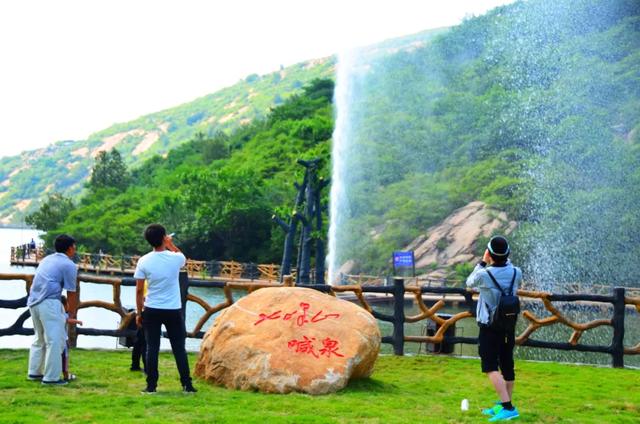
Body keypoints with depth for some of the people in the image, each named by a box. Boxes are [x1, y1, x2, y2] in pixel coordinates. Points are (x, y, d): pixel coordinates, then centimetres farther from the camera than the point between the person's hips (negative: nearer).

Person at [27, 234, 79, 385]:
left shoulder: (47, 259, 21)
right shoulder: (69, 265, -4)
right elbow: (71, 293, -2)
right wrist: (72, 314, 10)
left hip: (33, 301, 9)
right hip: (49, 303, -9)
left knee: (39, 339, 21)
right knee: (55, 341, -3)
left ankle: (34, 372, 27)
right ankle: (51, 377, -4)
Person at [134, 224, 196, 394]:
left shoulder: (144, 261, -7)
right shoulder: (175, 258, -7)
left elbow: (139, 290, -3)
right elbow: (184, 258, 21)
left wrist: (139, 312, 7)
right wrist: (171, 245, 27)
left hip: (151, 310, 0)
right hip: (173, 310, 0)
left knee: (152, 348, 6)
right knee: (179, 348, 8)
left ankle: (151, 386, 5)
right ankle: (187, 385, 10)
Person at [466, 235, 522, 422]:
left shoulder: (484, 275, -19)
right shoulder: (516, 273, -5)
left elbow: (470, 282, 3)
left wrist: (482, 262, 10)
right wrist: (506, 260, 17)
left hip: (489, 328, -6)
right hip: (509, 327, 6)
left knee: (491, 367, -8)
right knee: (507, 366, 13)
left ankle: (507, 407, -20)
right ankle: (504, 406, 26)